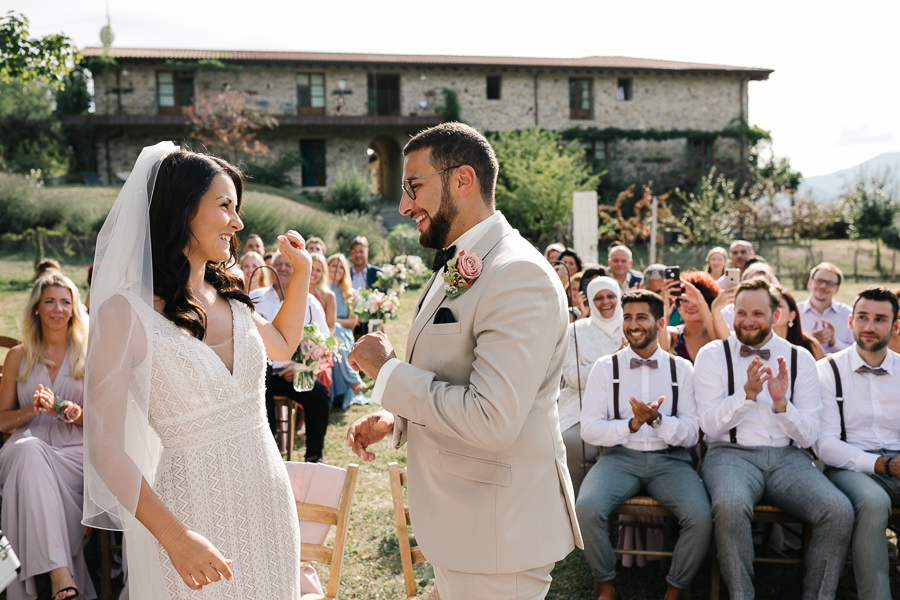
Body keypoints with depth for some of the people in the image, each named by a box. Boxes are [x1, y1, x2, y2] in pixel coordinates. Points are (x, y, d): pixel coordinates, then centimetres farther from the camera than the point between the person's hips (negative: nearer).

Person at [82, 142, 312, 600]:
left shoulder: (230, 299, 5)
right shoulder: (126, 313, -14)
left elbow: (282, 344, 27)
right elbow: (106, 448, -16)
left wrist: (302, 271, 17)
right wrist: (175, 536, -21)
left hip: (268, 494, 6)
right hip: (195, 506, -6)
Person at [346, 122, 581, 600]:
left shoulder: (519, 275, -22)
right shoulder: (460, 268, 11)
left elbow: (489, 420, -29)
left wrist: (387, 372, -18)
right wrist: (393, 418, 4)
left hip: (497, 535, -9)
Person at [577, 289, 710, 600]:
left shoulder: (681, 369, 9)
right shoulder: (605, 367, 7)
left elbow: (691, 434, 3)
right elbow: (589, 429, 1)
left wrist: (657, 420, -17)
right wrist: (632, 424, -15)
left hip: (670, 458, 1)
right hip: (619, 457, 0)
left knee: (700, 517, -28)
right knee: (586, 509, -30)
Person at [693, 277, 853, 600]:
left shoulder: (800, 359, 10)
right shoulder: (713, 355, 5)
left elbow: (808, 436, 5)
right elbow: (710, 426, -4)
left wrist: (781, 402, -13)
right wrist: (748, 393, -17)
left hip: (788, 457, 3)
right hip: (731, 453, -2)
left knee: (839, 511, -25)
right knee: (730, 506, -36)